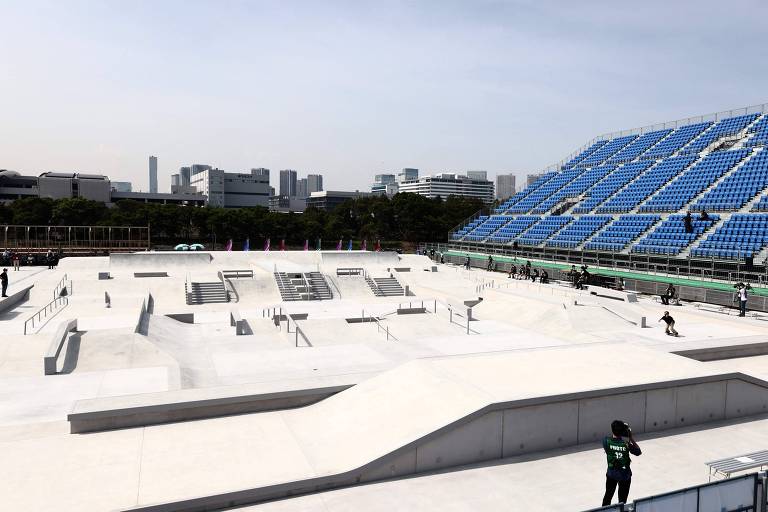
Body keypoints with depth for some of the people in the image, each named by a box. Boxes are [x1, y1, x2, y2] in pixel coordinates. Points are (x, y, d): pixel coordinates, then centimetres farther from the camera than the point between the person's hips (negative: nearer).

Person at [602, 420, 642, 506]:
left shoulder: (607, 441, -19)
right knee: (622, 499, 13)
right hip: (624, 475, -2)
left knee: (608, 495, 22)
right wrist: (631, 437, -6)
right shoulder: (626, 444, -24)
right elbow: (638, 452, -6)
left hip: (611, 473, 2)